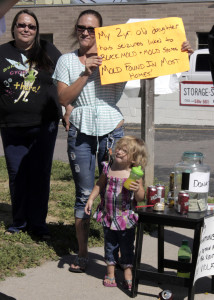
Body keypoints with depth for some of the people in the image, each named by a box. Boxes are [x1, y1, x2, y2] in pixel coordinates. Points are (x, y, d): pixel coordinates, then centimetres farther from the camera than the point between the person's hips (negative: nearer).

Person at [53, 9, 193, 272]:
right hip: (80, 134, 1)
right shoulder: (67, 60, 8)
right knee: (84, 195, 5)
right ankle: (82, 254, 17)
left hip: (112, 132, -1)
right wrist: (85, 73, -11)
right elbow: (63, 98, -1)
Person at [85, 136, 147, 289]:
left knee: (127, 247, 9)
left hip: (127, 218, -3)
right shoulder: (108, 168, -4)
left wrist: (137, 189, -31)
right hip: (108, 216, 3)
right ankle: (110, 273, 31)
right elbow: (100, 185, 12)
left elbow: (141, 198, -11)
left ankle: (128, 274, 24)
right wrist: (91, 199, 5)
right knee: (110, 245, 16)